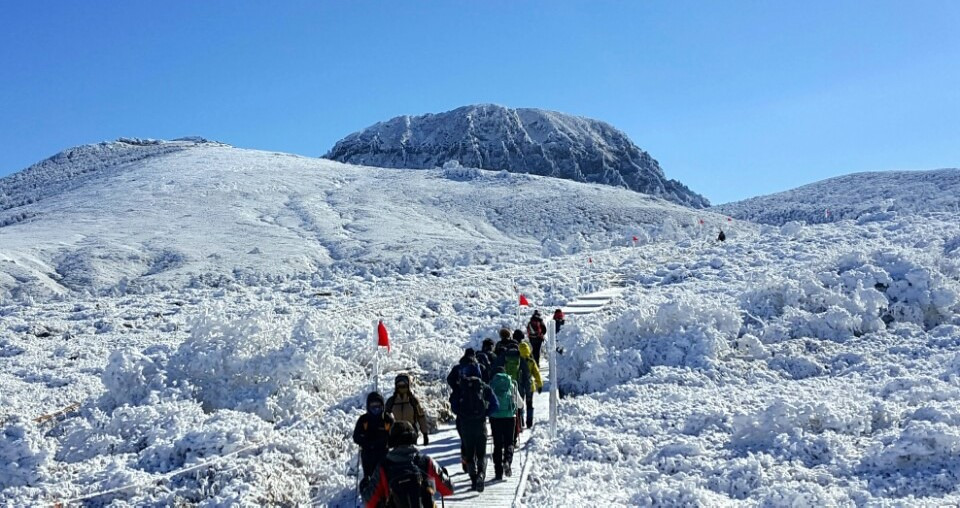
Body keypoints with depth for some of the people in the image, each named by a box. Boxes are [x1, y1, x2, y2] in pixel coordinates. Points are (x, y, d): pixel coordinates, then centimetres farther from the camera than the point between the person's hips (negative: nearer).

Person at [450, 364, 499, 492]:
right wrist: (485, 414, 6)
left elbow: (454, 405, -6)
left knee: (469, 453, 12)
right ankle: (481, 474, -17)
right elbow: (495, 405, -4)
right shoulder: (484, 387, 3)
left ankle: (473, 478, 6)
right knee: (481, 453, 6)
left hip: (465, 424, 0)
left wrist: (461, 415, 7)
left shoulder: (460, 387, 3)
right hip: (480, 423, 0)